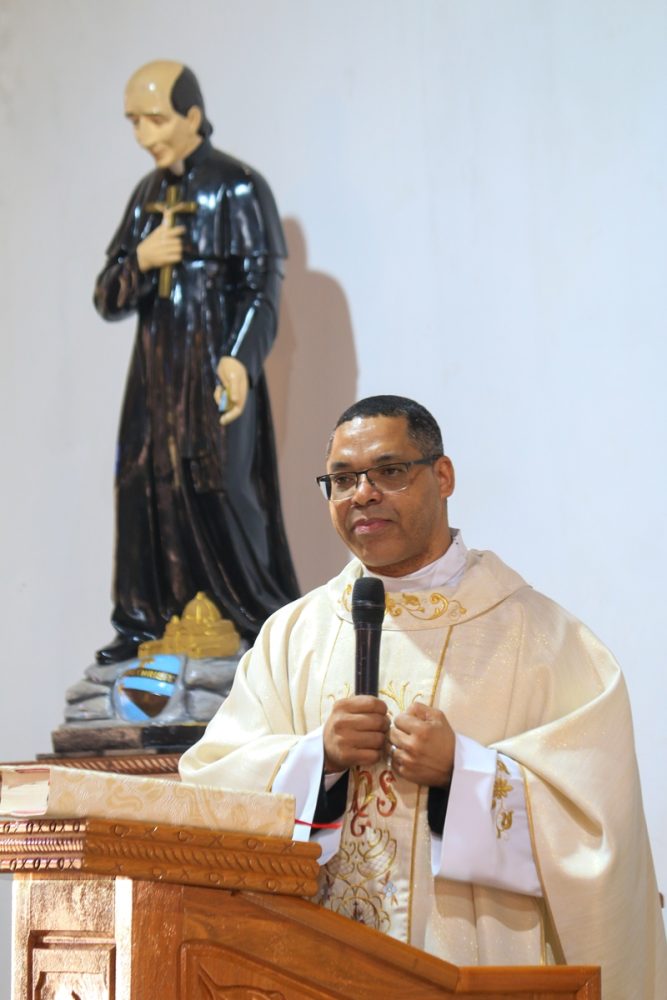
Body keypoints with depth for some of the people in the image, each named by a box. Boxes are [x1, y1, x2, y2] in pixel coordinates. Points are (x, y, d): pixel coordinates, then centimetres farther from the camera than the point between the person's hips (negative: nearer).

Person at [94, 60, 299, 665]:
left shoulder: (238, 189, -5)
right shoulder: (148, 195, 14)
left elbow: (262, 291, -10)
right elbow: (108, 301, 13)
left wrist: (240, 362, -24)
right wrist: (141, 261, -8)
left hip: (215, 375, -6)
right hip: (155, 376, 6)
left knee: (224, 495, -9)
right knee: (145, 490, 3)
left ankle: (272, 630, -1)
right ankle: (143, 626, 10)